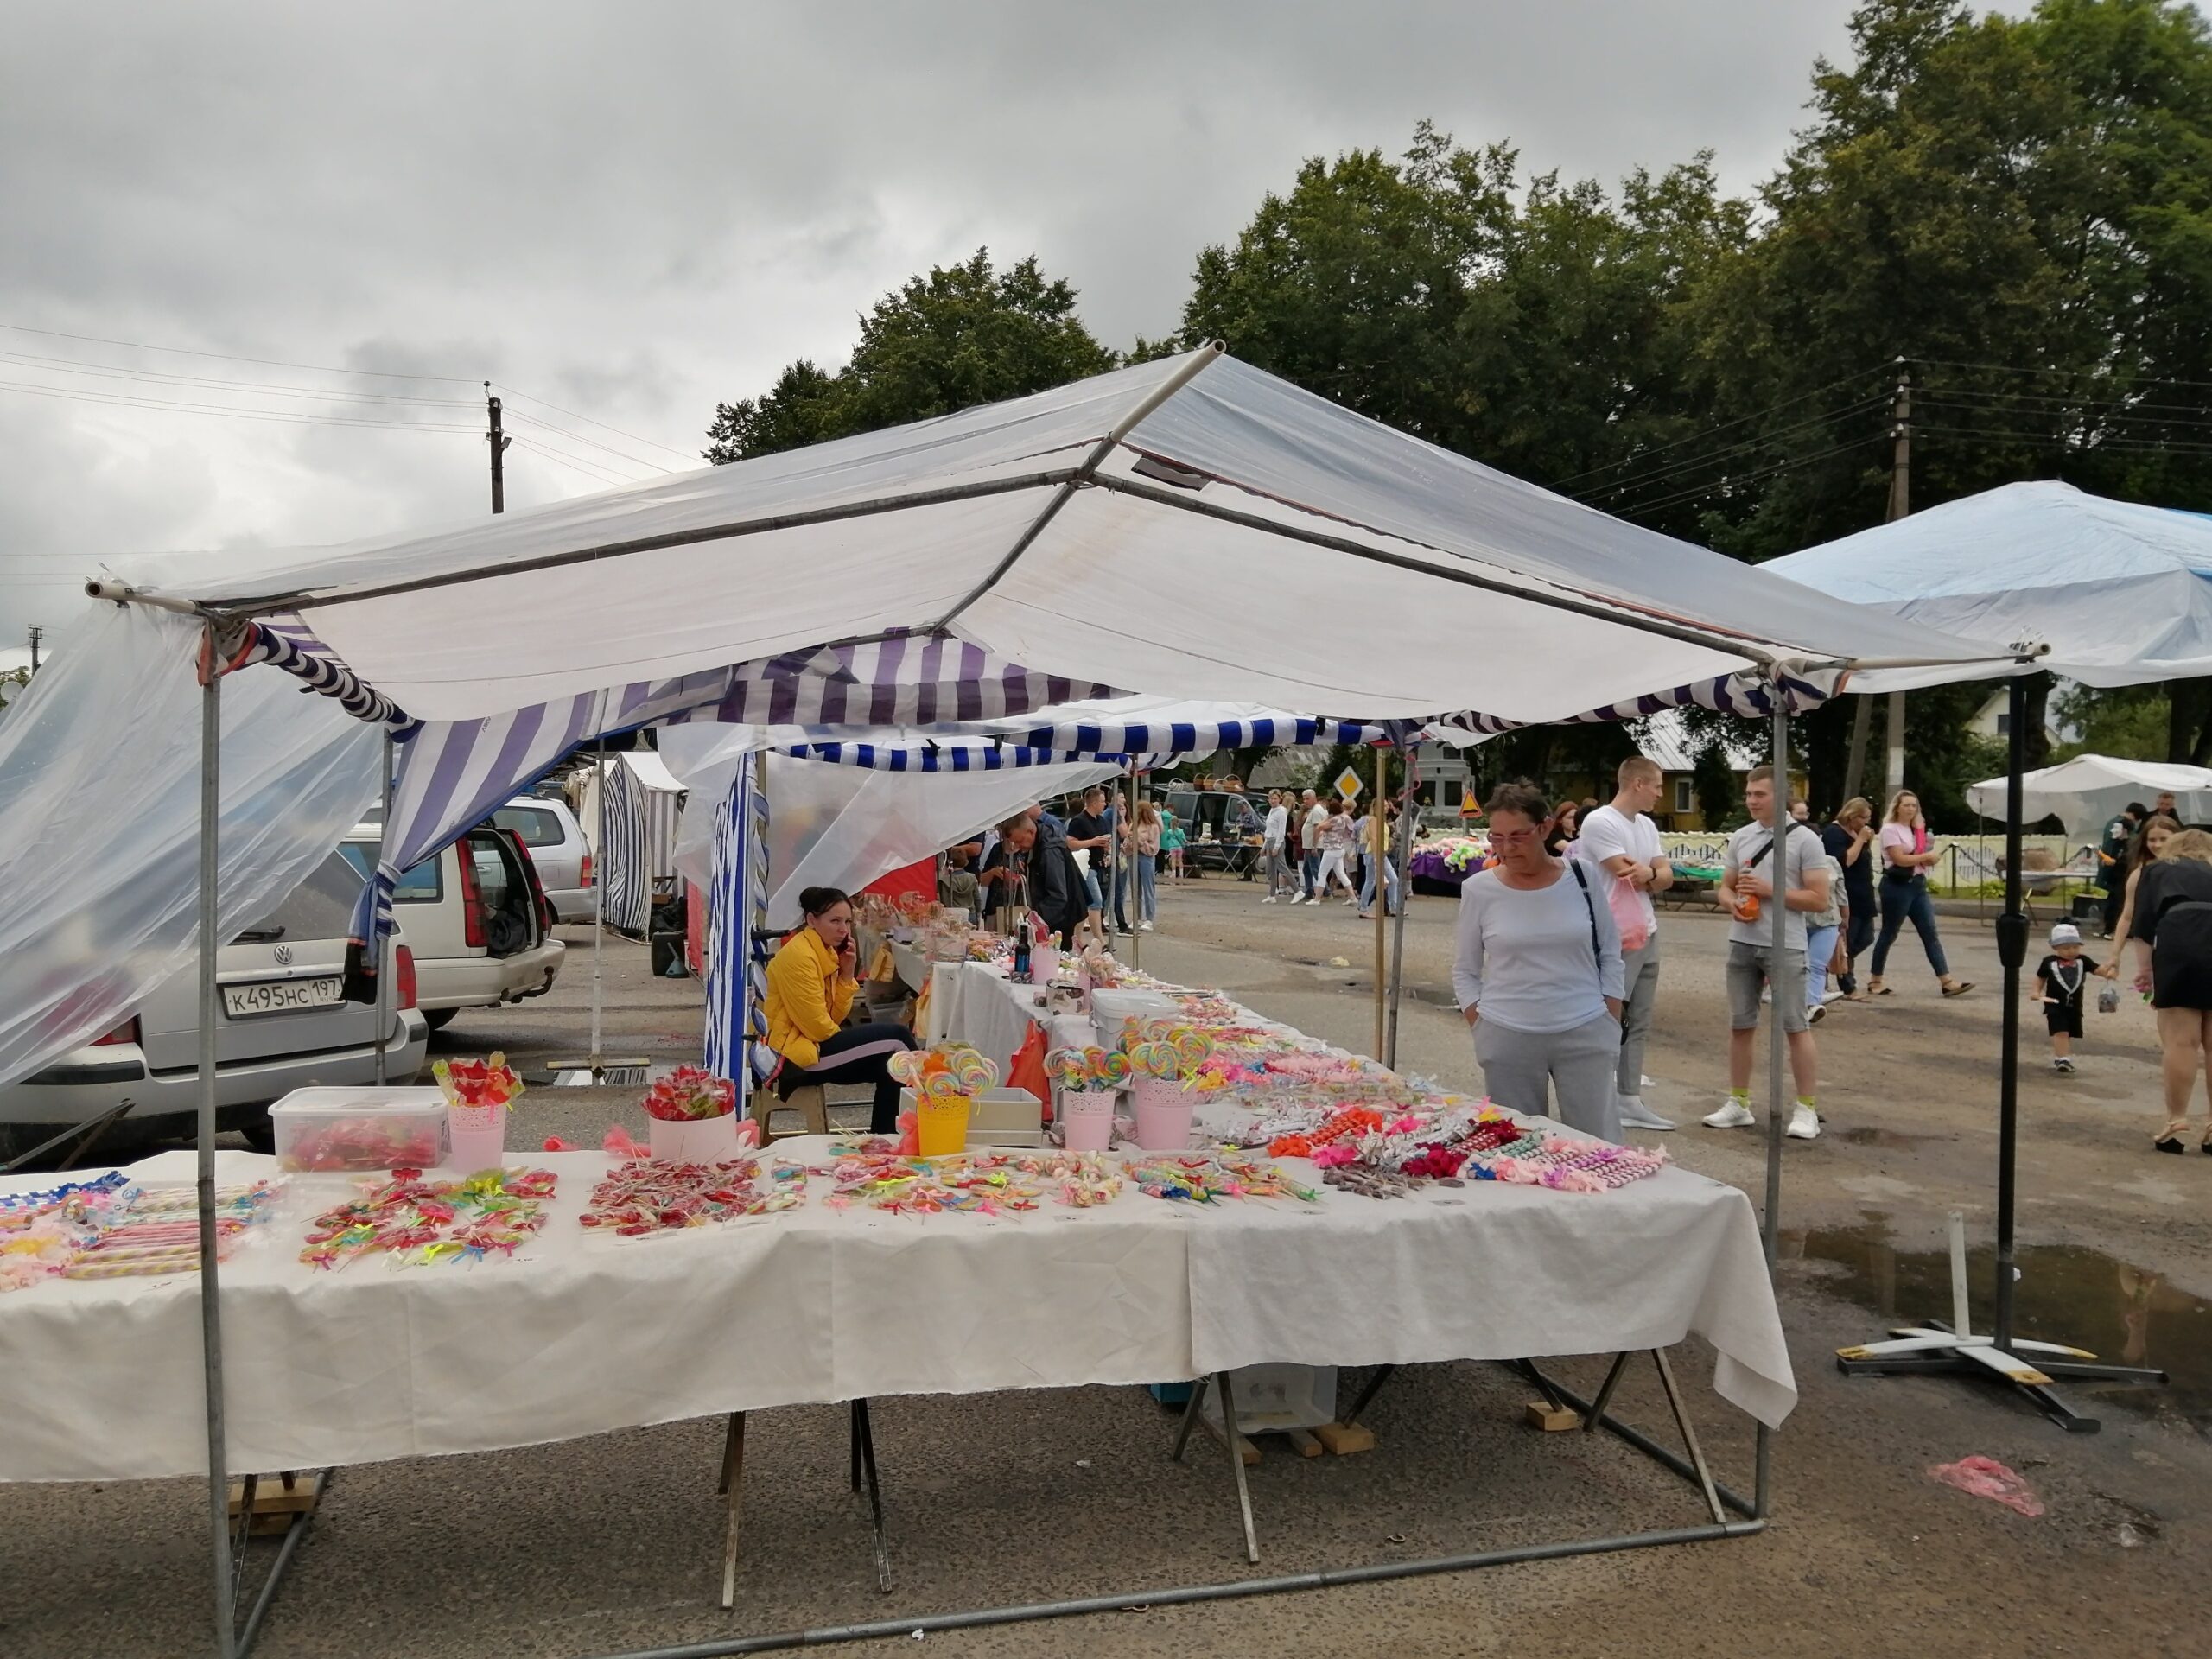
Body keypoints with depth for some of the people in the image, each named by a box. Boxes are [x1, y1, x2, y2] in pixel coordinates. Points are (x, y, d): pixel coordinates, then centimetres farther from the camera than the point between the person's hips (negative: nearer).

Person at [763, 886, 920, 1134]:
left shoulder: (826, 952, 9)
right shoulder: (798, 955, -19)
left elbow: (835, 1017, 4)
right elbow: (817, 1026, -20)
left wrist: (848, 973, -7)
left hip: (812, 1042, 9)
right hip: (794, 1053, -9)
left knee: (892, 1062, 3)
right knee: (897, 1037, -8)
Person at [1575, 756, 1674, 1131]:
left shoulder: (1647, 825, 14)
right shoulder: (1599, 822, -15)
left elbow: (1666, 876, 8)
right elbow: (1630, 876, -19)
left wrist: (1645, 876, -12)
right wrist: (1651, 871, 0)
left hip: (1647, 934, 9)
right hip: (1616, 938, -9)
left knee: (1638, 1023, 11)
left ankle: (1630, 1100, 18)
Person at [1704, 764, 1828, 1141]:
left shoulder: (1805, 840, -6)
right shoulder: (1739, 838, 10)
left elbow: (1818, 900, -8)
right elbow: (1725, 887, 17)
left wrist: (1770, 890, -16)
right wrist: (1733, 904, -6)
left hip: (1785, 947, -5)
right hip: (1742, 944, 5)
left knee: (1796, 1027, -1)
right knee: (1740, 1025, 10)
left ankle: (1807, 1110, 9)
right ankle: (1739, 1103, 21)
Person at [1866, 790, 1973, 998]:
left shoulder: (1916, 829, 16)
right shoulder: (1890, 829, -9)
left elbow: (1916, 856, 18)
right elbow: (1900, 859, -18)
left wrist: (1930, 858, -3)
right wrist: (1927, 856, -12)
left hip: (1918, 884, 7)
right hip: (1897, 886, -7)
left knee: (1930, 933, 1)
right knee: (1889, 934, 0)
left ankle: (1946, 981, -3)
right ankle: (1874, 981, 10)